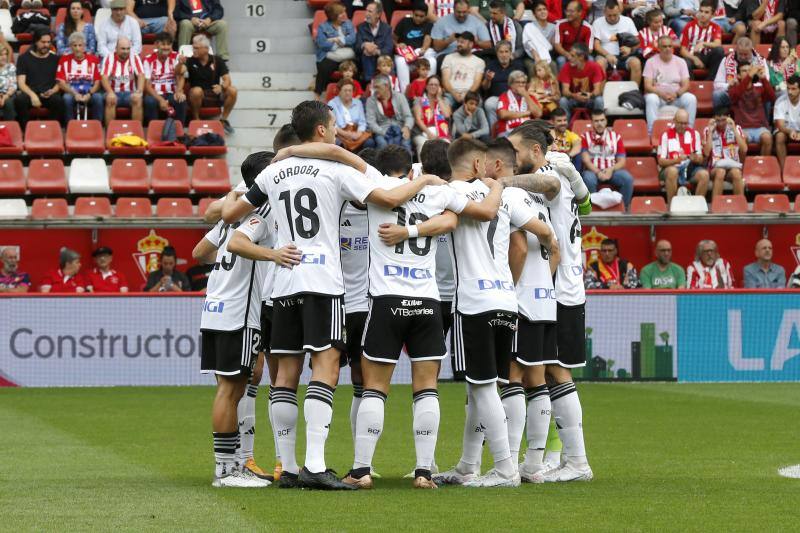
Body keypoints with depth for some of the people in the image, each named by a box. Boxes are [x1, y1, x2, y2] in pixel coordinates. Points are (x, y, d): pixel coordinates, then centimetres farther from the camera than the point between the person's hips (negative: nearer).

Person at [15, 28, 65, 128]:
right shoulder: (24, 58, 11)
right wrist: (32, 95, -17)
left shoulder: (55, 59, 15)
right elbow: (21, 82, 2)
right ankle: (24, 130, -24)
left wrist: (53, 91, -9)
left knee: (59, 101, -34)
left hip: (49, 94, 1)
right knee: (19, 100, -36)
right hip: (29, 93, -1)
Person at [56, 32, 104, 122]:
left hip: (89, 93, 0)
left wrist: (89, 94, -15)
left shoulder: (94, 60, 7)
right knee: (67, 98, -34)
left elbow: (97, 83, 4)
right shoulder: (64, 60, 6)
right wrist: (75, 94, -14)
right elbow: (61, 83, 1)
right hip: (71, 92, 0)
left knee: (98, 97, -32)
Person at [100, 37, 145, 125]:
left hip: (130, 93, 1)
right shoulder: (109, 58, -1)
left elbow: (141, 76, -6)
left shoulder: (134, 58, 3)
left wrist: (139, 92, -25)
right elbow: (104, 78, -10)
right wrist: (110, 92, -29)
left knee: (137, 99, -31)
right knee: (110, 99, -33)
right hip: (114, 92, -1)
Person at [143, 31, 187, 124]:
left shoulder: (176, 57, 4)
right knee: (150, 101, -35)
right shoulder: (148, 60, -2)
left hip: (171, 94, 1)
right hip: (155, 94, -1)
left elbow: (180, 76, -10)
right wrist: (160, 100, -22)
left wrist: (179, 91, -32)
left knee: (181, 100, -31)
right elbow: (147, 85, -8)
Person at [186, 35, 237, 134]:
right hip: (198, 96, -2)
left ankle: (224, 120, -4)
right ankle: (196, 120, -15)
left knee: (232, 91, -24)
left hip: (215, 96, 2)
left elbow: (227, 80, -5)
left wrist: (222, 87, -28)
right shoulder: (191, 61, -4)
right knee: (197, 90, -37)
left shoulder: (217, 60, 2)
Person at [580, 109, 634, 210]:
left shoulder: (616, 137, 12)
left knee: (628, 178, -28)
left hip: (612, 170, 2)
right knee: (588, 179, -37)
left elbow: (621, 161, 8)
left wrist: (611, 170, -14)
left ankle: (624, 209, -16)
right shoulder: (585, 137, 7)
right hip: (593, 170, -2)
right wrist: (598, 172, -21)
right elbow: (586, 160, -4)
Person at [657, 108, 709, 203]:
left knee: (704, 174, -28)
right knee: (672, 172, -38)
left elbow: (701, 159, 9)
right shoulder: (666, 135, 1)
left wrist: (696, 158, -16)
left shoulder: (694, 134, 9)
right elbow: (661, 161, -4)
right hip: (672, 167, -3)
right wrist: (677, 160, -22)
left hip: (690, 167, 3)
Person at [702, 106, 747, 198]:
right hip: (715, 167, -1)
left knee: (736, 173, -35)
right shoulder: (708, 130, 6)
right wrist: (710, 131, -8)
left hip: (733, 165, 1)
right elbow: (706, 153, -7)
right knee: (720, 172, -36)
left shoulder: (736, 129, 8)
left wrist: (734, 129, -8)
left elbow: (744, 150, -6)